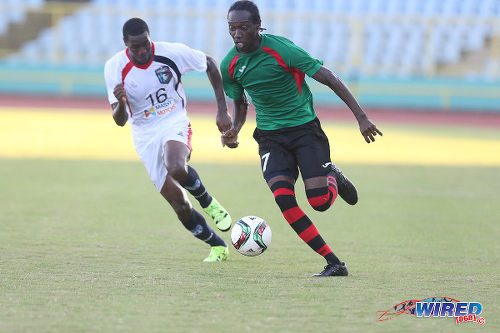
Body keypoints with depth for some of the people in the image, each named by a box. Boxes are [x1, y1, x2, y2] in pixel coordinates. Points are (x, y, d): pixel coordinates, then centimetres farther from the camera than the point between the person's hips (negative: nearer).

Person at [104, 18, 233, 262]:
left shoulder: (171, 53, -15)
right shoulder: (115, 68, -13)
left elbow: (210, 65, 2)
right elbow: (120, 120, -11)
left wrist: (222, 110, -1)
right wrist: (121, 103, -35)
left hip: (175, 123, -2)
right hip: (145, 136, 2)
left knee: (176, 169, -37)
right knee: (179, 205, -2)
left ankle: (207, 202, -6)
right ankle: (218, 247, 20)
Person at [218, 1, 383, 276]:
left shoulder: (281, 49, -17)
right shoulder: (229, 65, -2)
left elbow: (329, 79, -13)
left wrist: (361, 117, -15)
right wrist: (234, 129, -3)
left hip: (304, 127, -3)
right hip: (271, 137, 3)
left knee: (320, 201, -17)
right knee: (283, 199, -20)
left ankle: (333, 177, 23)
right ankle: (334, 263, -12)